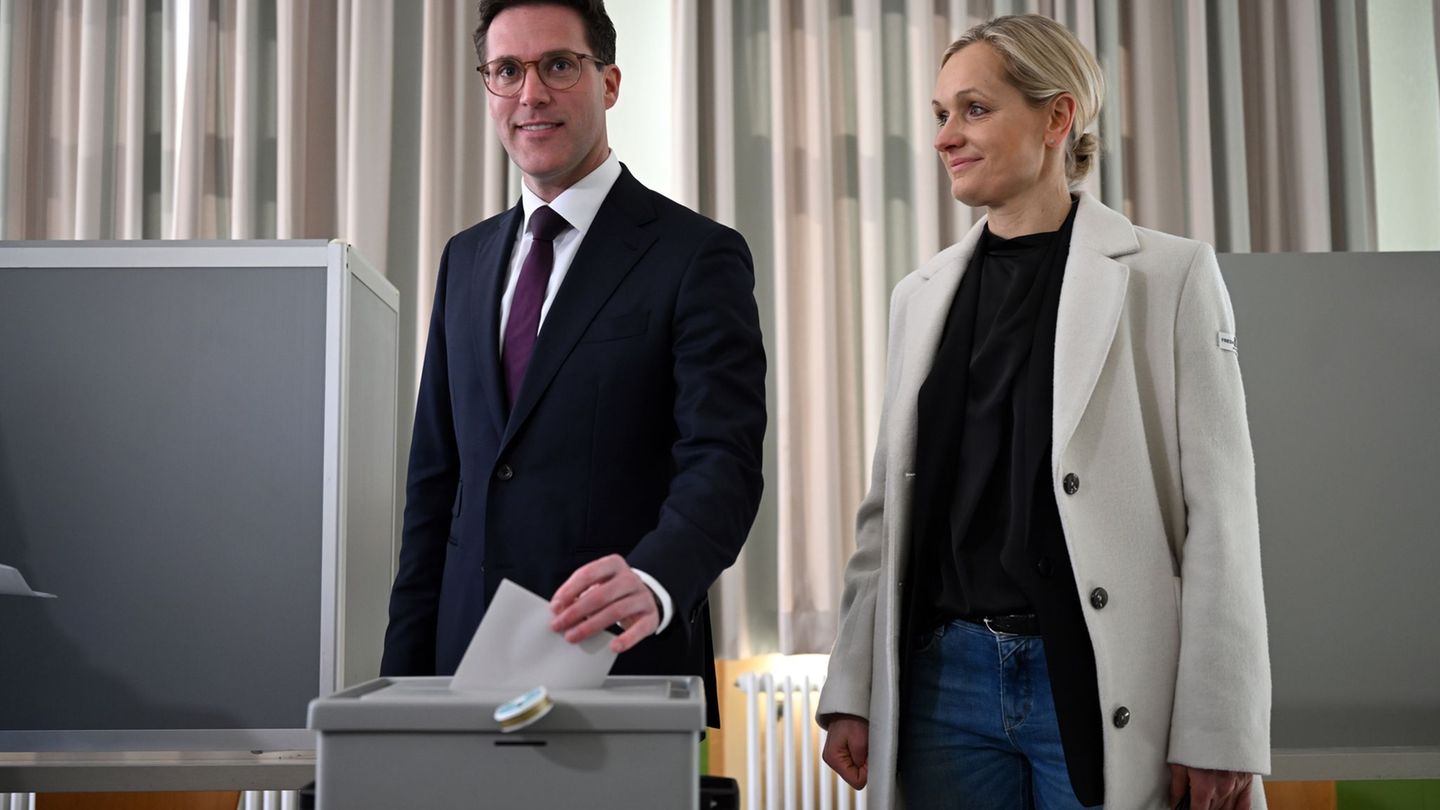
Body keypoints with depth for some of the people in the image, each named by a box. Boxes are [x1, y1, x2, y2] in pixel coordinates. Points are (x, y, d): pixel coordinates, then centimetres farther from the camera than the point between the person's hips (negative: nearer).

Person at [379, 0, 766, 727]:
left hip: (623, 665, -5)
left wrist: (655, 580, -38)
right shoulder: (466, 259, 12)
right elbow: (435, 476, 13)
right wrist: (404, 667, 7)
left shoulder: (698, 256, -7)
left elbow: (723, 461, -17)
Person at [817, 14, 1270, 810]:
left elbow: (1218, 513, -6)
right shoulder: (920, 295, 10)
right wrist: (851, 692, 7)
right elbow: (890, 506, 11)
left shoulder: (1170, 276, -3)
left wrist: (1218, 736, -9)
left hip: (1101, 687, -3)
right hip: (945, 681, 4)